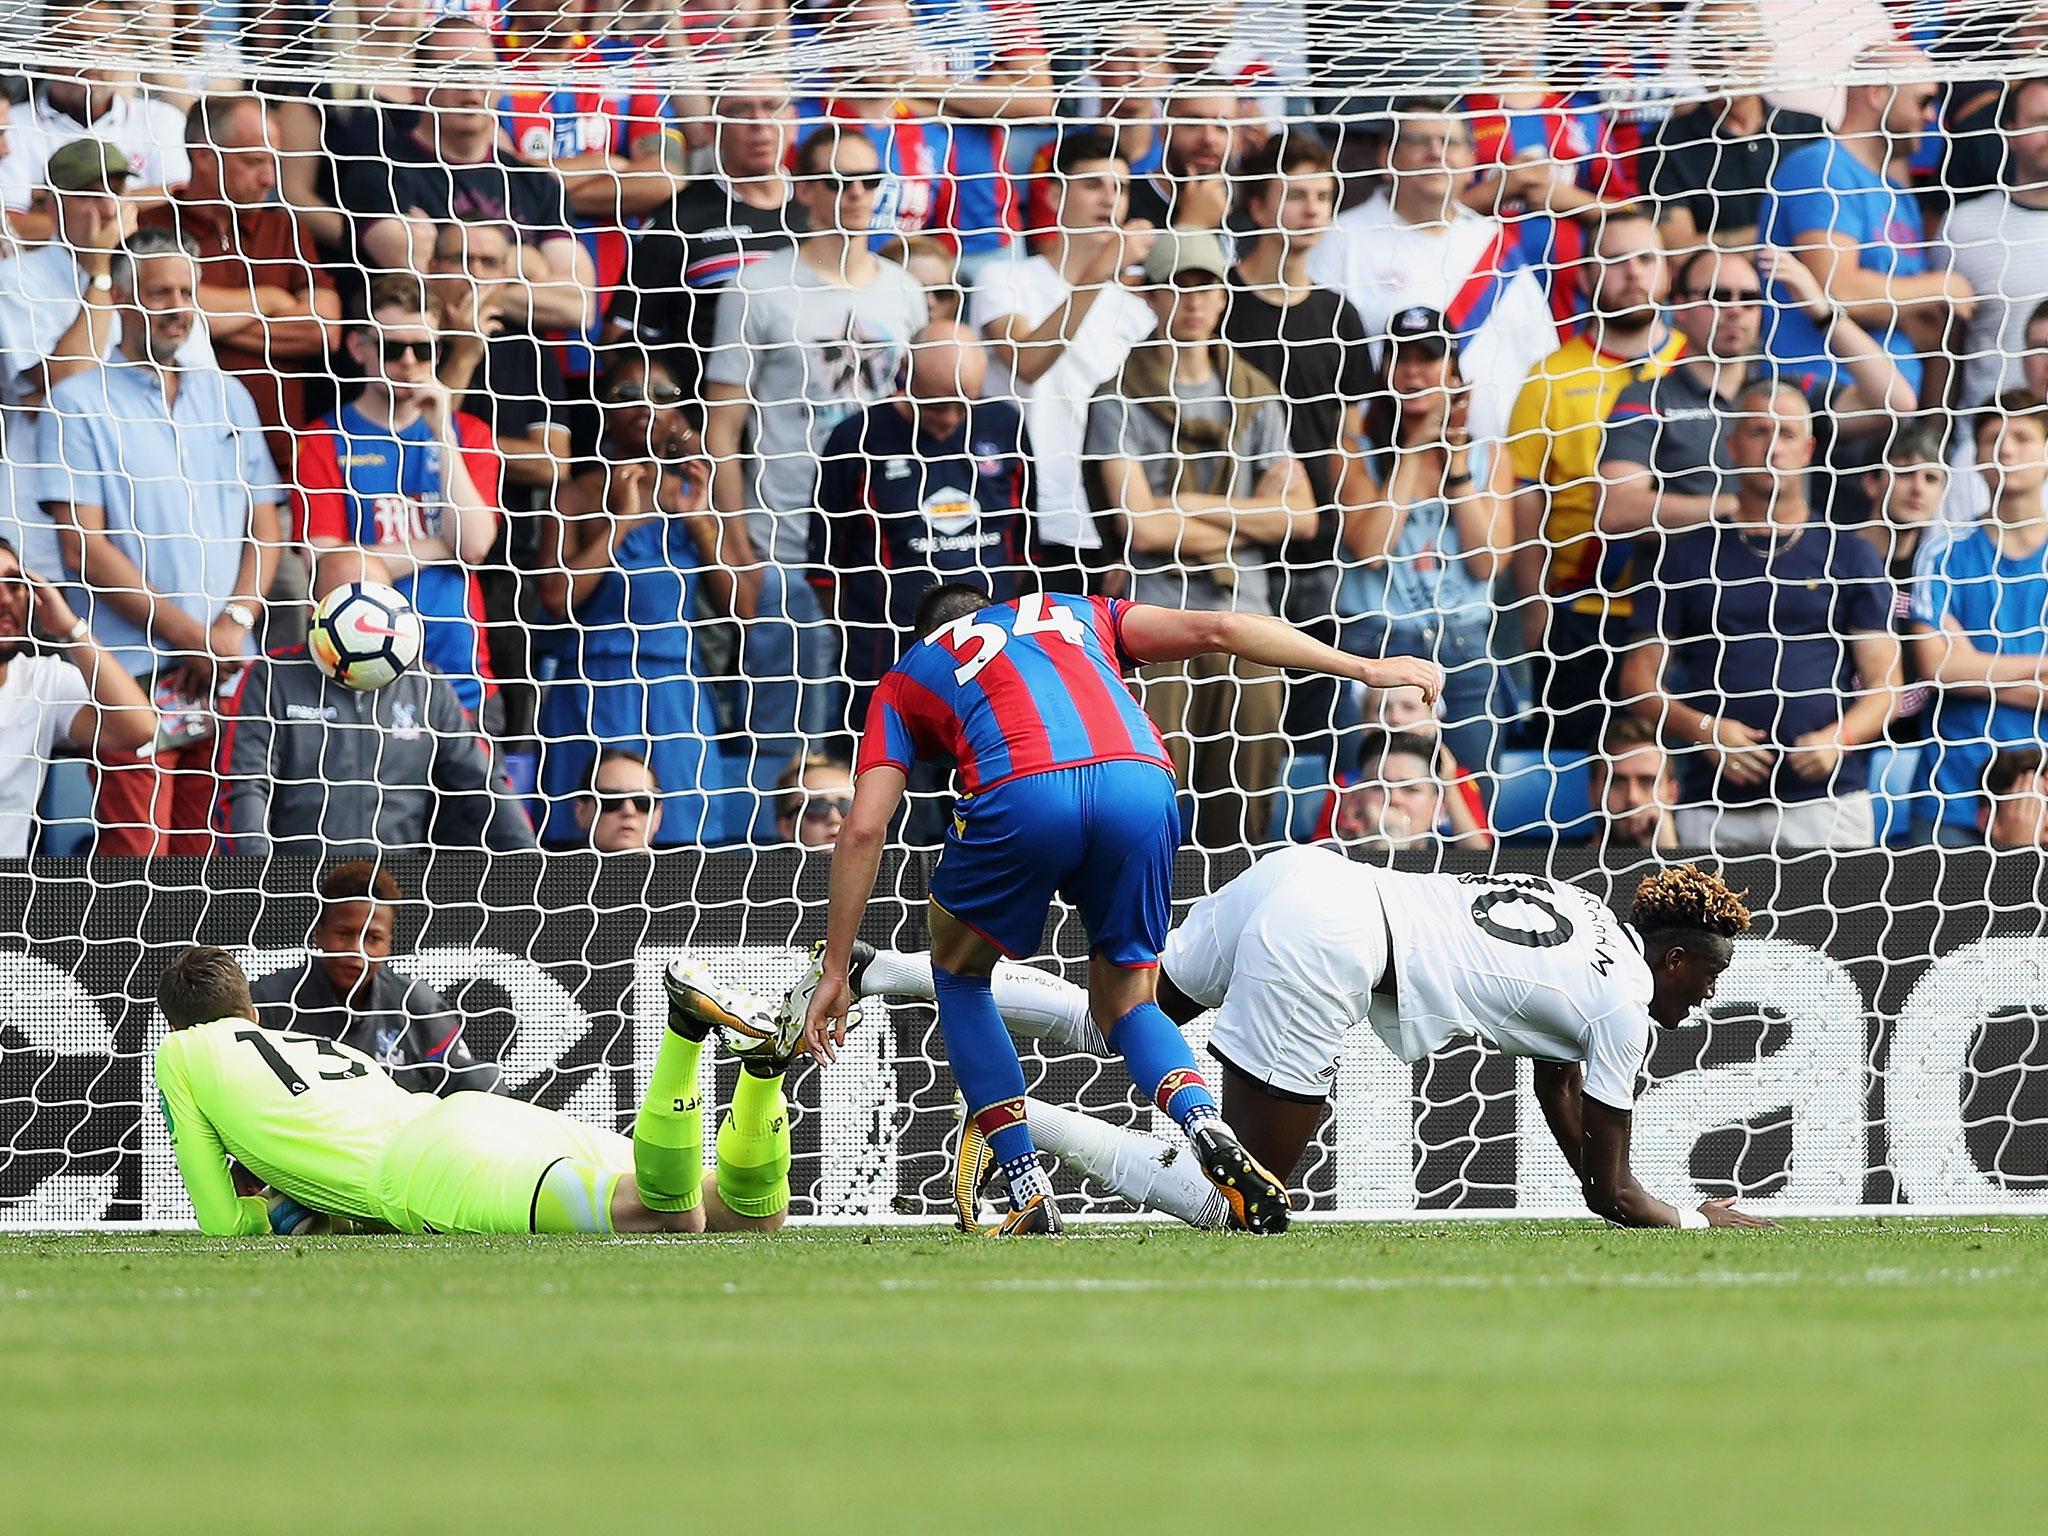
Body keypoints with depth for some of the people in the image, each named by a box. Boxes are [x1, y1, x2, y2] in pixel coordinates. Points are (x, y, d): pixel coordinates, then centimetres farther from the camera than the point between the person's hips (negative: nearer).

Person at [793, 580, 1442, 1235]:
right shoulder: (1077, 614, 38)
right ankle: (1212, 1136, -10)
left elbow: (863, 829, 21)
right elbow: (1215, 628, 25)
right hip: (1140, 782, 2)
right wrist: (1365, 668, 27)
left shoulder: (906, 679, 32)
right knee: (1126, 1004, 21)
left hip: (1023, 790, -2)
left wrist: (834, 970, 24)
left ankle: (1030, 1196, 16)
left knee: (959, 972, 26)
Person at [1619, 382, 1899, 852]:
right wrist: (1703, 730, -7)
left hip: (1827, 800, -1)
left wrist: (1838, 738, -10)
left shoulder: (1847, 554, 14)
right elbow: (1640, 678, 11)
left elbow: (1884, 684, 10)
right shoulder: (1689, 555, 15)